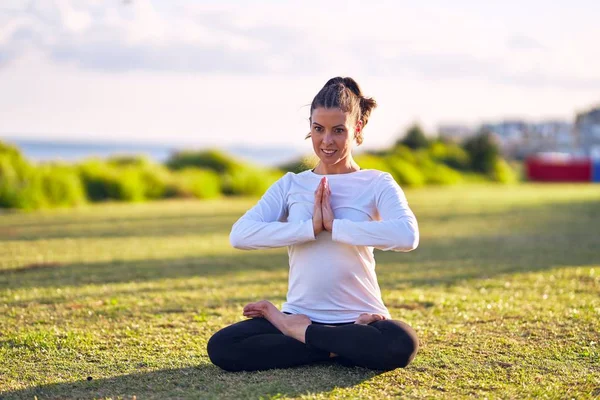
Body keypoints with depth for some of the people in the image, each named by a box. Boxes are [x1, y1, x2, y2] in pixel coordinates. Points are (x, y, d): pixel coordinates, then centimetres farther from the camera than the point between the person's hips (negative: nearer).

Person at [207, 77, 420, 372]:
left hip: (359, 316, -2)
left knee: (401, 345, -36)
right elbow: (239, 234, -8)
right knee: (221, 347, -22)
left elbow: (407, 236, -20)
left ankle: (298, 332, -10)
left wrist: (334, 225, -18)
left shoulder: (377, 184, 2)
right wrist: (311, 227, -17)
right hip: (298, 313, 2)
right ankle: (337, 347, -7)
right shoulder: (291, 185, 9)